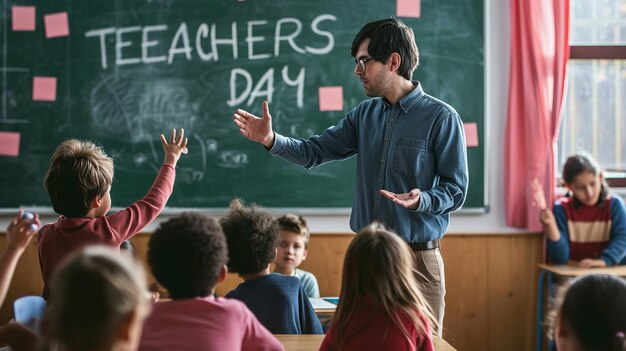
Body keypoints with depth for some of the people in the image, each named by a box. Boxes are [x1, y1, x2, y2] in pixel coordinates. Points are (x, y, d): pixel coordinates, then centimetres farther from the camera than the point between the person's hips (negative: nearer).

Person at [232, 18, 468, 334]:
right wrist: (271, 140, -10)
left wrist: (420, 200, -28)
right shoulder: (366, 114, 9)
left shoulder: (441, 117, -9)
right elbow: (315, 152, 5)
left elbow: (455, 190, -9)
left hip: (417, 259, -5)